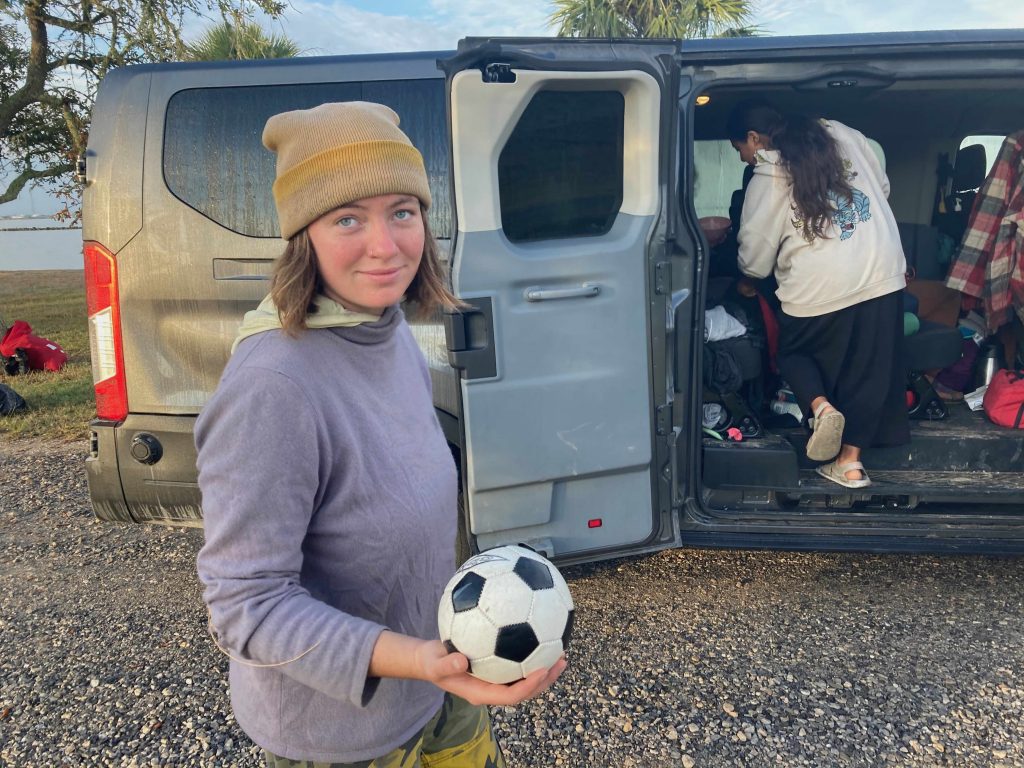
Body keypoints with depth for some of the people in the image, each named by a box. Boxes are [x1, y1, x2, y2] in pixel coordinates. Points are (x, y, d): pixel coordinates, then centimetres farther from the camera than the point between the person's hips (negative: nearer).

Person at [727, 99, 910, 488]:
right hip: (882, 274, 5)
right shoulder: (842, 134, 6)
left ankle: (821, 406, -7)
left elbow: (755, 261, 1)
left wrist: (747, 282, 22)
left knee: (795, 354, 21)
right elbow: (882, 188, 16)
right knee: (869, 368, 13)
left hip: (820, 287, -4)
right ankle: (850, 461, 17)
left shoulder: (767, 181, -6)